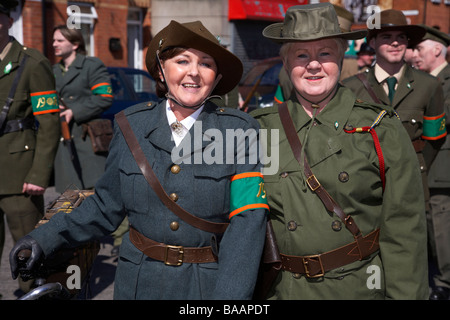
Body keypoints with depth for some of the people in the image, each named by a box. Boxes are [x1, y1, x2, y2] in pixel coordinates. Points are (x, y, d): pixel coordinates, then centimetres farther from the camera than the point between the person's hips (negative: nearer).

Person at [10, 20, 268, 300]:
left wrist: (229, 293, -26)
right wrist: (49, 237, -6)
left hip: (211, 283, -2)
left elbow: (247, 218, -16)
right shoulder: (131, 124, -2)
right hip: (139, 282, 2)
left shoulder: (240, 130, -9)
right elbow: (109, 204, 6)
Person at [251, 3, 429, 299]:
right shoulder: (262, 129, -1)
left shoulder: (381, 128, -5)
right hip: (284, 289, 1)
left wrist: (406, 294, -10)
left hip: (362, 287, -1)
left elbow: (405, 228, -6)